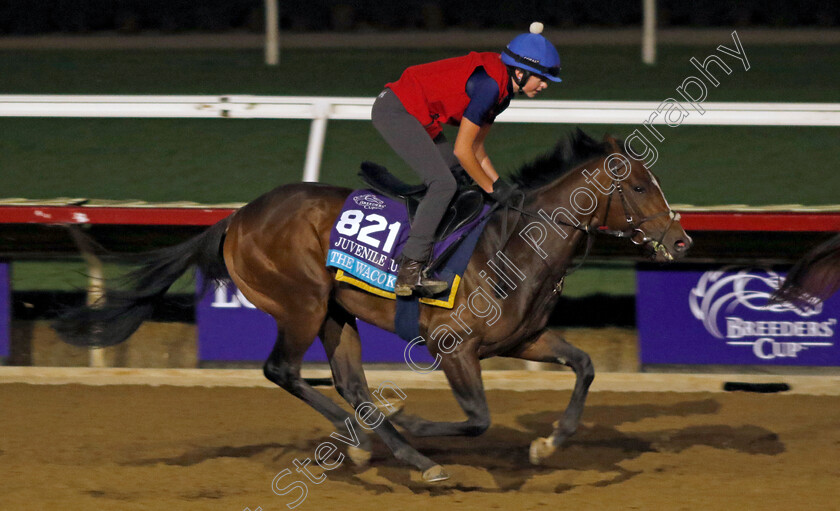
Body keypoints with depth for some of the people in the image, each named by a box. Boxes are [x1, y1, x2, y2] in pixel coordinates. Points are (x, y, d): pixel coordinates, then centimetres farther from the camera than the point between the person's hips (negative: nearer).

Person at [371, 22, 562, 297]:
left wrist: (499, 183, 8)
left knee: (455, 171, 17)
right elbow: (462, 149, -19)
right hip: (395, 111, -11)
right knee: (444, 184, -17)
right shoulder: (489, 85, -22)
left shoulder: (502, 92, 9)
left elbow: (475, 147, 17)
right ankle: (410, 272, -21)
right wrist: (492, 188, -9)